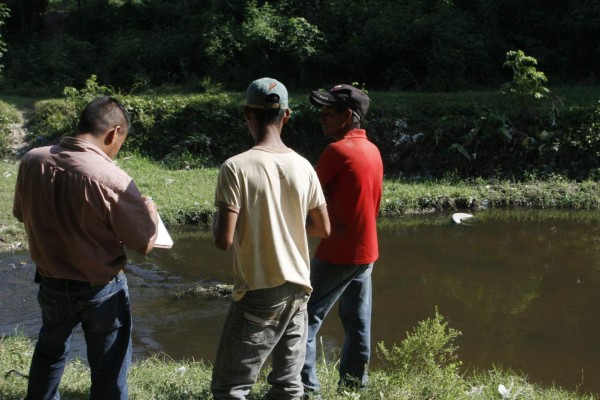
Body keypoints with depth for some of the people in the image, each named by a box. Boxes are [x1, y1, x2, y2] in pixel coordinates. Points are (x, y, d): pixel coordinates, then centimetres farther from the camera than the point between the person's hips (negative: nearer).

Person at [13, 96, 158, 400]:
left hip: (51, 283, 5)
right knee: (108, 369, 14)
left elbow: (22, 214, 6)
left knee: (49, 352, 30)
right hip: (101, 290, -5)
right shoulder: (112, 179, -28)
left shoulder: (31, 162, -13)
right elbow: (144, 244, -18)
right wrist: (149, 210, 1)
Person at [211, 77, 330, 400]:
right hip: (297, 289, 6)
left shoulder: (236, 167, -15)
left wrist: (217, 219, 4)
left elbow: (224, 240, -17)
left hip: (259, 294, -5)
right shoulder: (302, 166, 1)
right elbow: (323, 229, 9)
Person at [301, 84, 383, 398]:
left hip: (337, 252, -8)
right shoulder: (372, 151, 9)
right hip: (366, 249, 8)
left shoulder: (337, 150, -16)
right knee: (357, 322, 15)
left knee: (306, 316, 0)